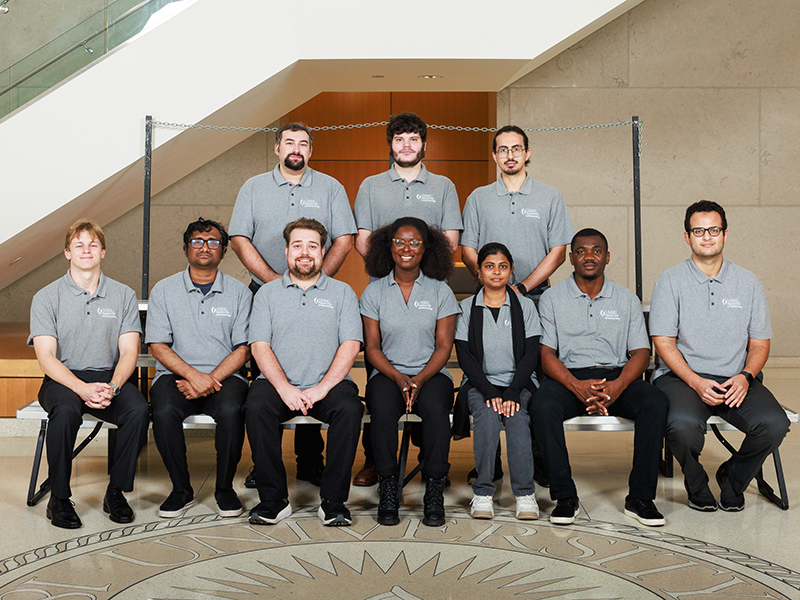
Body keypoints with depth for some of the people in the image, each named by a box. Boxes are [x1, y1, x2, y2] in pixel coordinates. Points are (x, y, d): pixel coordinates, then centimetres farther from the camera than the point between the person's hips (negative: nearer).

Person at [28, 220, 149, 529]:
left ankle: (116, 491, -13)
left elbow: (129, 352, 2)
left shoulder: (123, 295, 8)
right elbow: (46, 357, -7)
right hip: (62, 379, -1)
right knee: (66, 410, -35)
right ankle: (59, 498, -18)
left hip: (109, 377, 2)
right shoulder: (46, 297, 2)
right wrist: (83, 388, -24)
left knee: (139, 409, -29)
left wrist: (112, 387, -19)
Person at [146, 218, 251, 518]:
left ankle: (225, 488, -10)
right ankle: (181, 489, -10)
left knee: (231, 410, -32)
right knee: (164, 411, -31)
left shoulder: (239, 292, 8)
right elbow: (158, 345, 1)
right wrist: (193, 375, -15)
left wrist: (211, 379, -13)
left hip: (224, 376, 0)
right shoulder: (164, 290, 9)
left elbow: (242, 349, 2)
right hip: (176, 374, 1)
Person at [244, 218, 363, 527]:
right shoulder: (267, 293, 14)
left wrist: (321, 388, -14)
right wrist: (285, 388, -14)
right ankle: (273, 499, -17)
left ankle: (333, 501, -19)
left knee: (349, 408, -31)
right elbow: (260, 346, 3)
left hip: (329, 382, 0)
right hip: (279, 382, 1)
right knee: (256, 406, -30)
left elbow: (350, 345, 1)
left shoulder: (342, 292, 12)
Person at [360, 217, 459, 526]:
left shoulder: (441, 291, 6)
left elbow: (443, 346, 2)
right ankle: (388, 488, -19)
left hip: (430, 373, 0)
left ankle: (434, 490, -21)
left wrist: (419, 379, -15)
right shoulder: (374, 292, 7)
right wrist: (398, 377, -13)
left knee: (435, 409, -33)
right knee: (383, 409, -33)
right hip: (387, 372, 0)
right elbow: (371, 346, 4)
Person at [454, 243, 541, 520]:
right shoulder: (466, 307, 7)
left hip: (519, 383, 0)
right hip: (479, 383, 0)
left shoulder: (525, 305, 9)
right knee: (488, 416, -32)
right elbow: (465, 356, -1)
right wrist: (490, 392, -15)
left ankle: (525, 494, -26)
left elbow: (531, 354, 1)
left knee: (517, 417, -31)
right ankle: (482, 493, -25)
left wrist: (512, 393, -14)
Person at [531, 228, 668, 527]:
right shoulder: (552, 298, 6)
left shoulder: (627, 299, 11)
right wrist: (577, 385, -20)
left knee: (655, 402, -28)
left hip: (616, 377, 1)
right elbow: (546, 353, -2)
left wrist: (617, 386, -17)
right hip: (568, 377, -1)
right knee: (542, 405, -33)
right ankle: (564, 496, -22)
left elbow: (640, 352, 4)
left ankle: (640, 497, -19)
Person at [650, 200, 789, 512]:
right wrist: (696, 382, -16)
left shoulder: (747, 282, 12)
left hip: (735, 379, 3)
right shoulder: (670, 281, 3)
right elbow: (664, 343, -2)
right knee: (683, 425, -34)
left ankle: (733, 478, 8)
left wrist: (746, 376, -9)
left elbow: (760, 342, 12)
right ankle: (696, 484, 2)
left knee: (774, 424, -25)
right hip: (682, 376, -3)